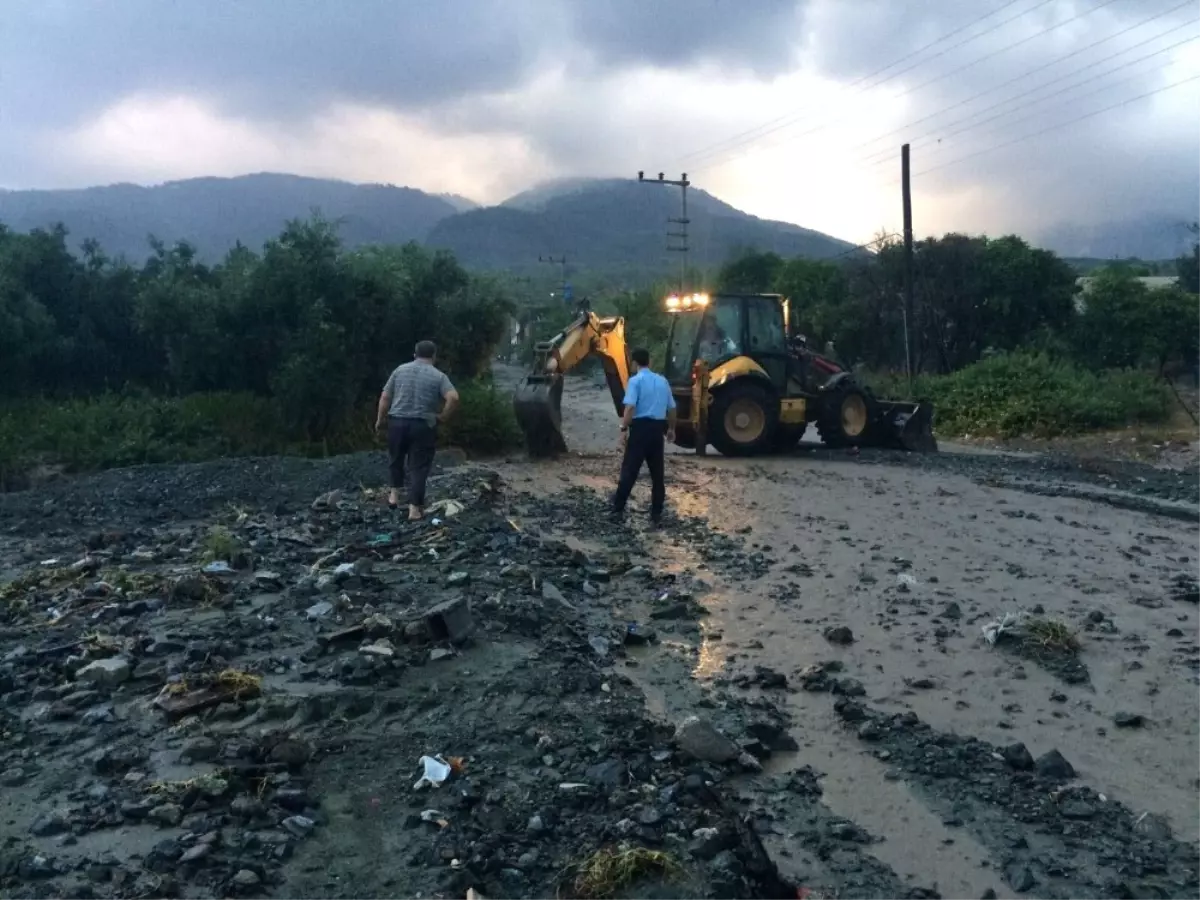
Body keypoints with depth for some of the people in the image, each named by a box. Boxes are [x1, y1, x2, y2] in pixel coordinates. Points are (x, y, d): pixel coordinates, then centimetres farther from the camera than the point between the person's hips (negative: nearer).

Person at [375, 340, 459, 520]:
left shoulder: (400, 370, 6)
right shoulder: (438, 376, -2)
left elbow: (385, 397, 4)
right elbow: (453, 398, -17)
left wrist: (380, 419, 14)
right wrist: (443, 416, -4)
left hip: (397, 422, 3)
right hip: (423, 426, -2)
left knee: (396, 458, 26)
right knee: (418, 466, 3)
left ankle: (394, 493, 27)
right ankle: (414, 508, 1)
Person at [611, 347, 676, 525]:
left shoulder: (635, 380, -6)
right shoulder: (663, 381, 13)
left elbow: (630, 407, -19)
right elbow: (672, 408, 18)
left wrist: (624, 429, -18)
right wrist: (671, 428, 31)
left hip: (641, 426, -5)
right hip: (657, 428, 5)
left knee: (630, 470, 0)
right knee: (657, 472, 9)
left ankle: (618, 508, 5)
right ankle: (656, 513, 11)